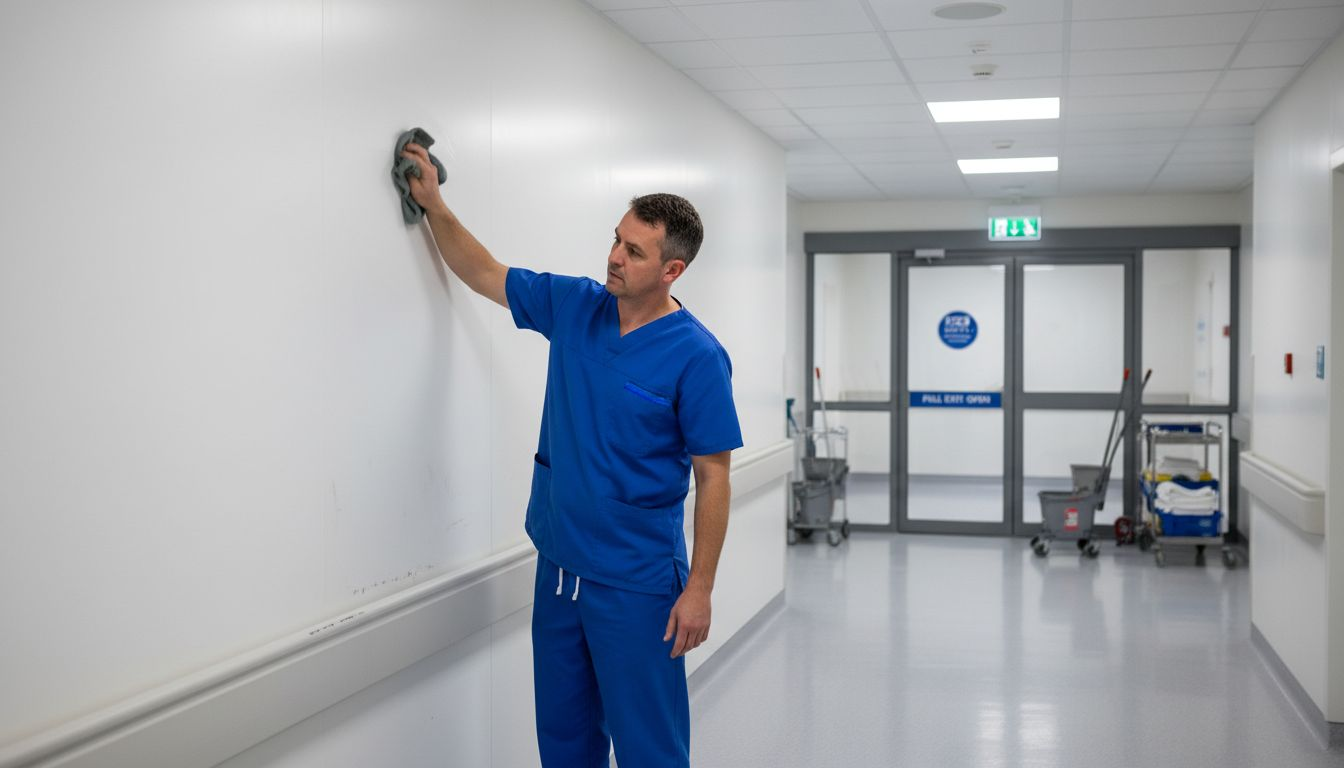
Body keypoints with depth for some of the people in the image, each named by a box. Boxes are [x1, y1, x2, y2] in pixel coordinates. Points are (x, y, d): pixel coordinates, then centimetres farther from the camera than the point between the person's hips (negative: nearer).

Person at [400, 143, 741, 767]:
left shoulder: (697, 358, -15)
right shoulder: (573, 307, 2)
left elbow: (713, 478, -13)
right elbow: (484, 275, 15)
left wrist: (699, 590, -14)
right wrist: (434, 206, 3)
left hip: (637, 583, -6)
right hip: (557, 566, 6)